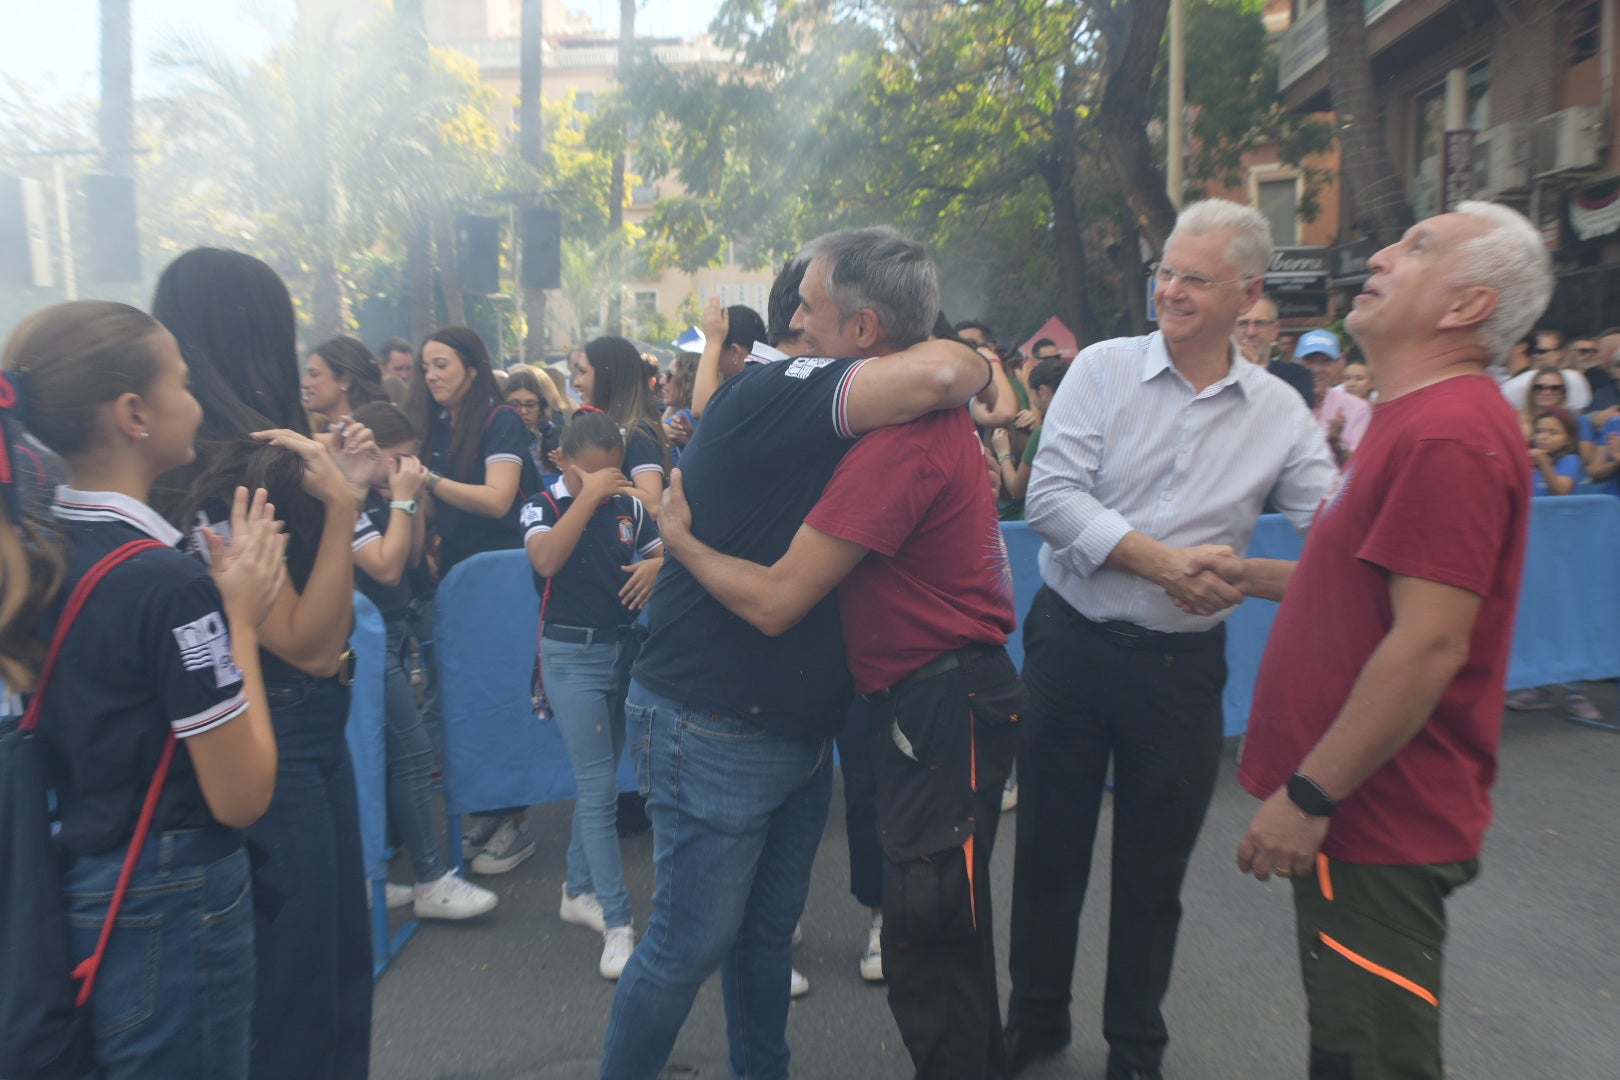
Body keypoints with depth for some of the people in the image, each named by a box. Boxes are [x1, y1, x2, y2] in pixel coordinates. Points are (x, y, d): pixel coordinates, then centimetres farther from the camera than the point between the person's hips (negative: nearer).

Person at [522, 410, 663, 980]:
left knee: (597, 781, 15)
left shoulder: (628, 506, 2)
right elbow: (546, 559, -26)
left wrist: (656, 565, -16)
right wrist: (589, 496, -26)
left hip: (625, 649, 4)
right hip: (572, 655, -4)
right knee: (600, 789, -5)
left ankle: (578, 891, 32)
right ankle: (618, 924, 1)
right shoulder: (543, 506, -6)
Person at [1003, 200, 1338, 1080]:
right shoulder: (1103, 369, -4)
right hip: (1073, 641, -1)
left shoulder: (1280, 412, 1)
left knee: (1153, 868, 14)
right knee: (1050, 843, 13)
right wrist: (1161, 561, -20)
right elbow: (1050, 495, -14)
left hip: (1183, 663, 1)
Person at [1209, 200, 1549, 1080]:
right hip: (1365, 809, 10)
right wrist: (1254, 576, 14)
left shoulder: (1448, 435, -22)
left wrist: (1309, 795, -23)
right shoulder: (1421, 417, 14)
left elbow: (1429, 644, -27)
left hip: (1380, 821, -10)